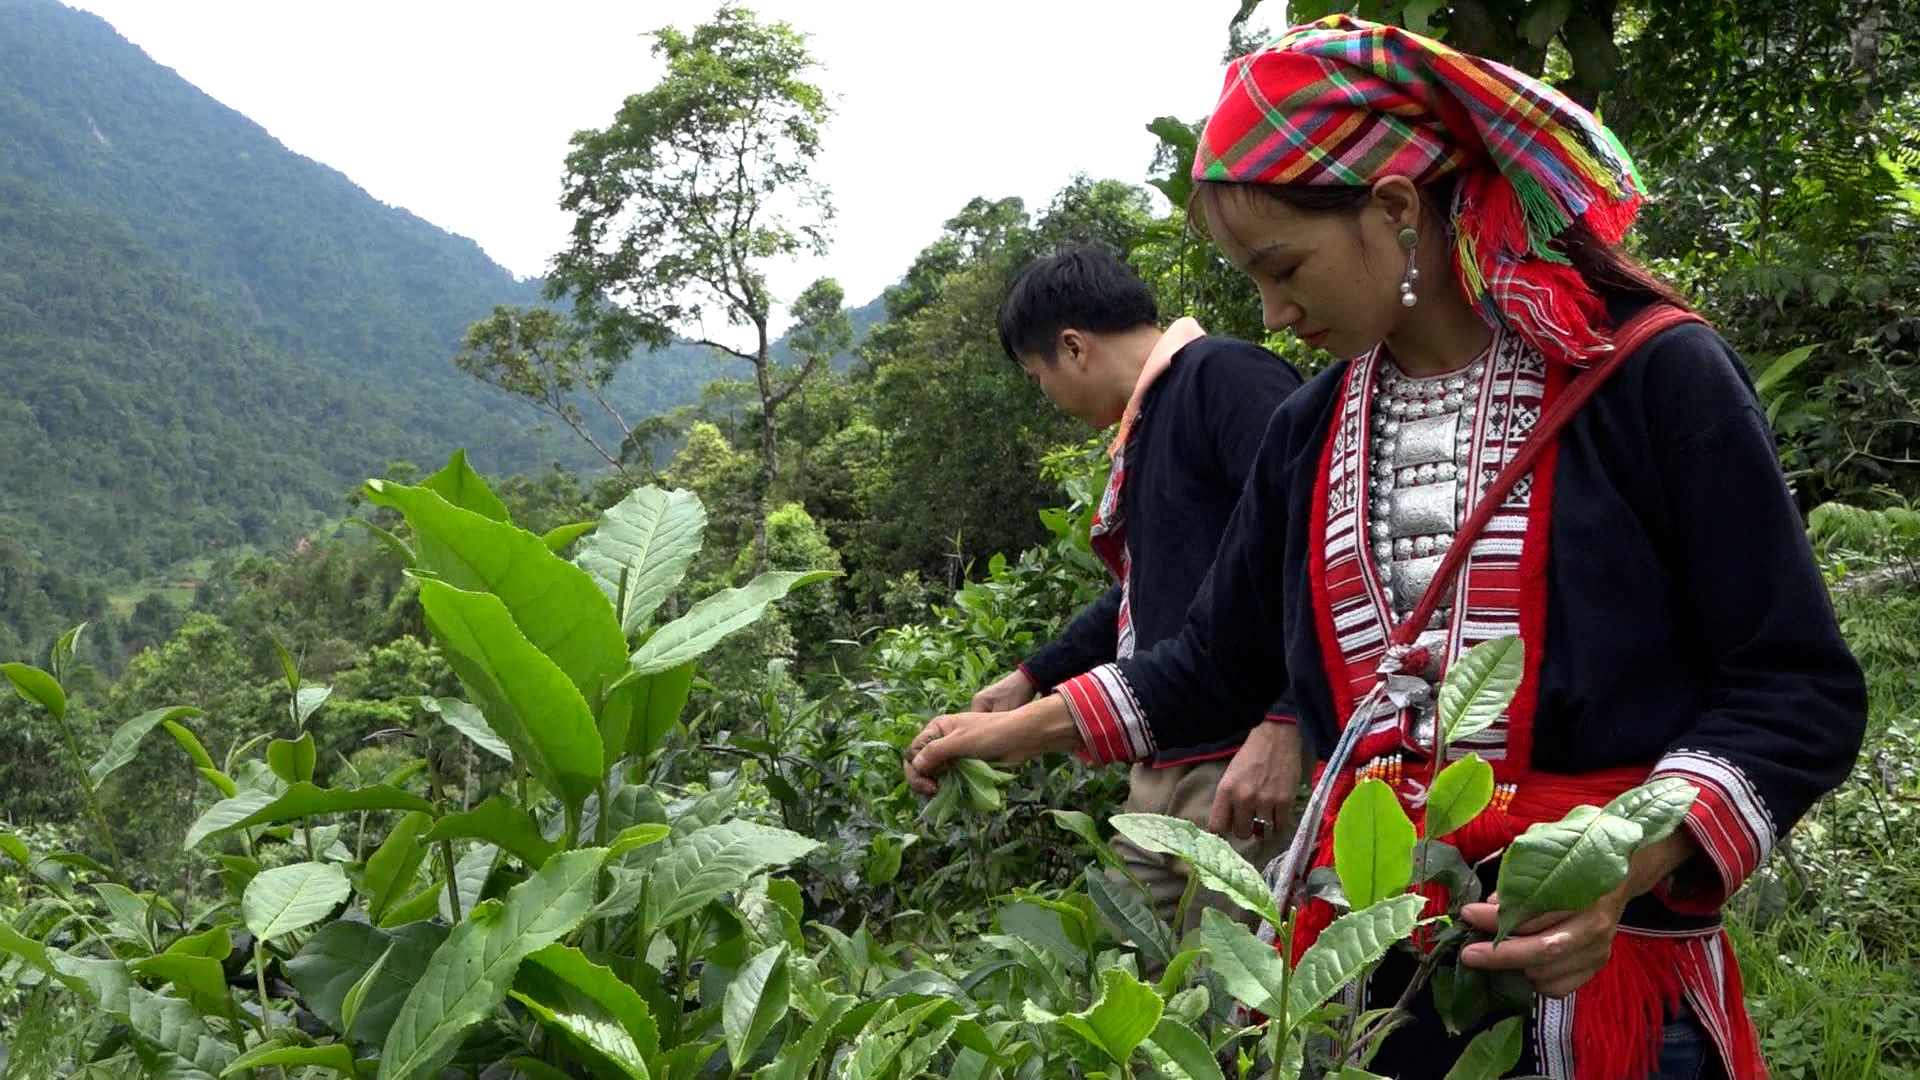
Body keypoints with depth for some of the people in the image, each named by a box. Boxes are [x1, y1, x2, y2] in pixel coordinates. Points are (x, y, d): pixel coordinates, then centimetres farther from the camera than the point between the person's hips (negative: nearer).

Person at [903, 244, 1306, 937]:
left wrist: (1282, 725, -27)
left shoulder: (1225, 377, -10)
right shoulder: (1145, 427, 20)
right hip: (1160, 774, 10)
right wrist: (1030, 680, 37)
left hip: (1248, 773, -10)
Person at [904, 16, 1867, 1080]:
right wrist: (1026, 726, 14)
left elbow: (1800, 689, -10)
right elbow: (1221, 655, 17)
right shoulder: (1308, 432, 7)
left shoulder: (1654, 379, -11)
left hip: (1597, 967, -4)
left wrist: (1626, 866, -23)